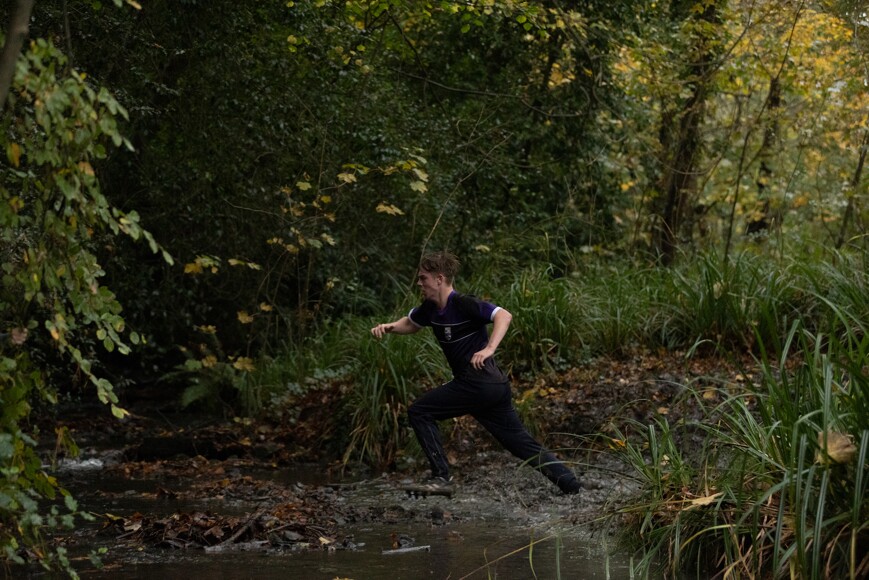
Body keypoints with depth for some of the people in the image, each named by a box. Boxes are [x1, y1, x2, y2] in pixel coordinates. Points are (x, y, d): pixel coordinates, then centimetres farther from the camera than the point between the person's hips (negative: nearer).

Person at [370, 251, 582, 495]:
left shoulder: (463, 304, -14)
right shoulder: (431, 308, 12)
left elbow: (504, 315, -25)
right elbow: (410, 323, 31)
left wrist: (489, 349, -38)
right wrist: (390, 326, 10)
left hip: (477, 384, -9)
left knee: (419, 412, -2)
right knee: (521, 443, 10)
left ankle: (441, 476, -3)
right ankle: (573, 486, 7)